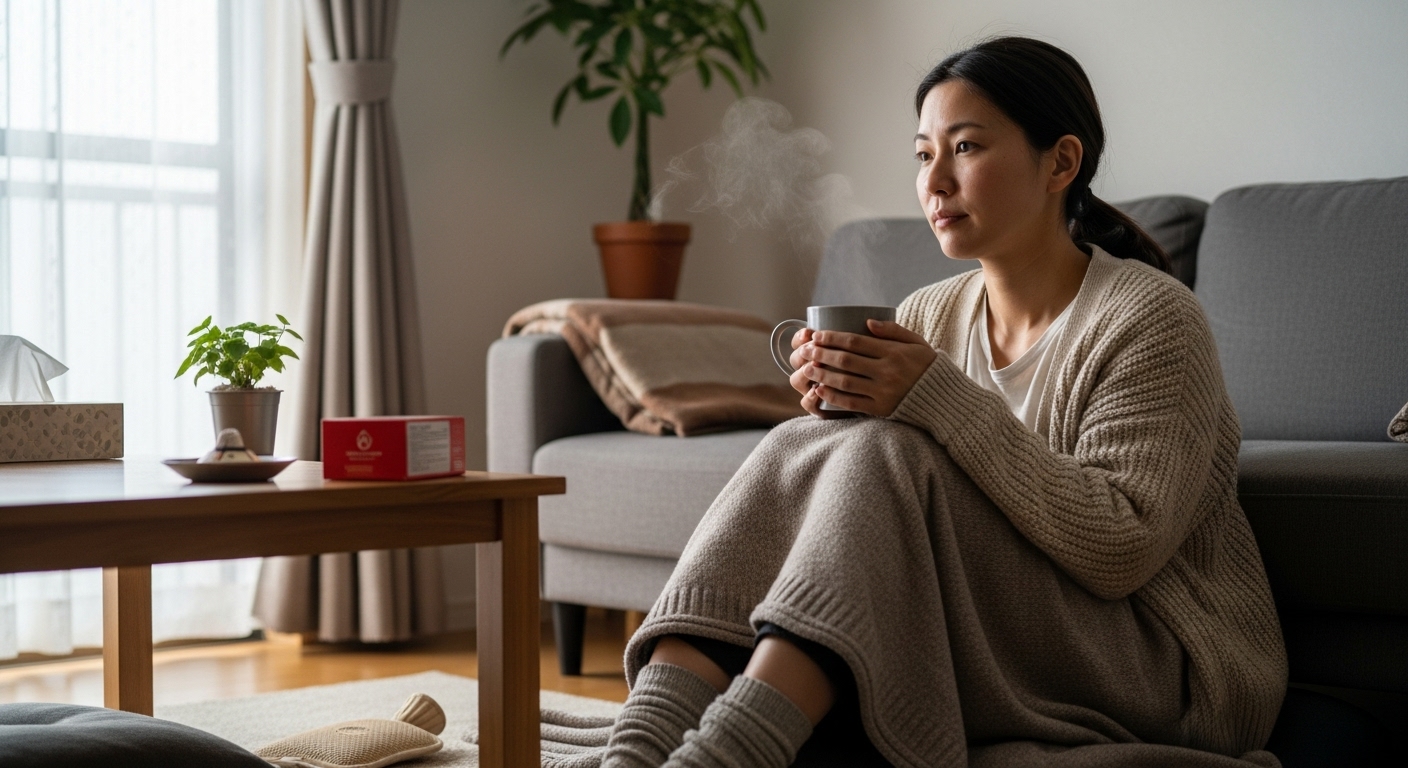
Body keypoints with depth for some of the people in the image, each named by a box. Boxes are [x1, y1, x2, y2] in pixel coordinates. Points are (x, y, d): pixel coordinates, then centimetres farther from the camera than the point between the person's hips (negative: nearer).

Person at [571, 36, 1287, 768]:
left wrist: (940, 400, -25)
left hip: (1158, 671, -6)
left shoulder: (1149, 319, -10)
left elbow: (1122, 550, -22)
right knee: (795, 448, -15)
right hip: (991, 658, 6)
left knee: (887, 454, -26)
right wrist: (840, 410, -14)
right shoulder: (927, 316, 7)